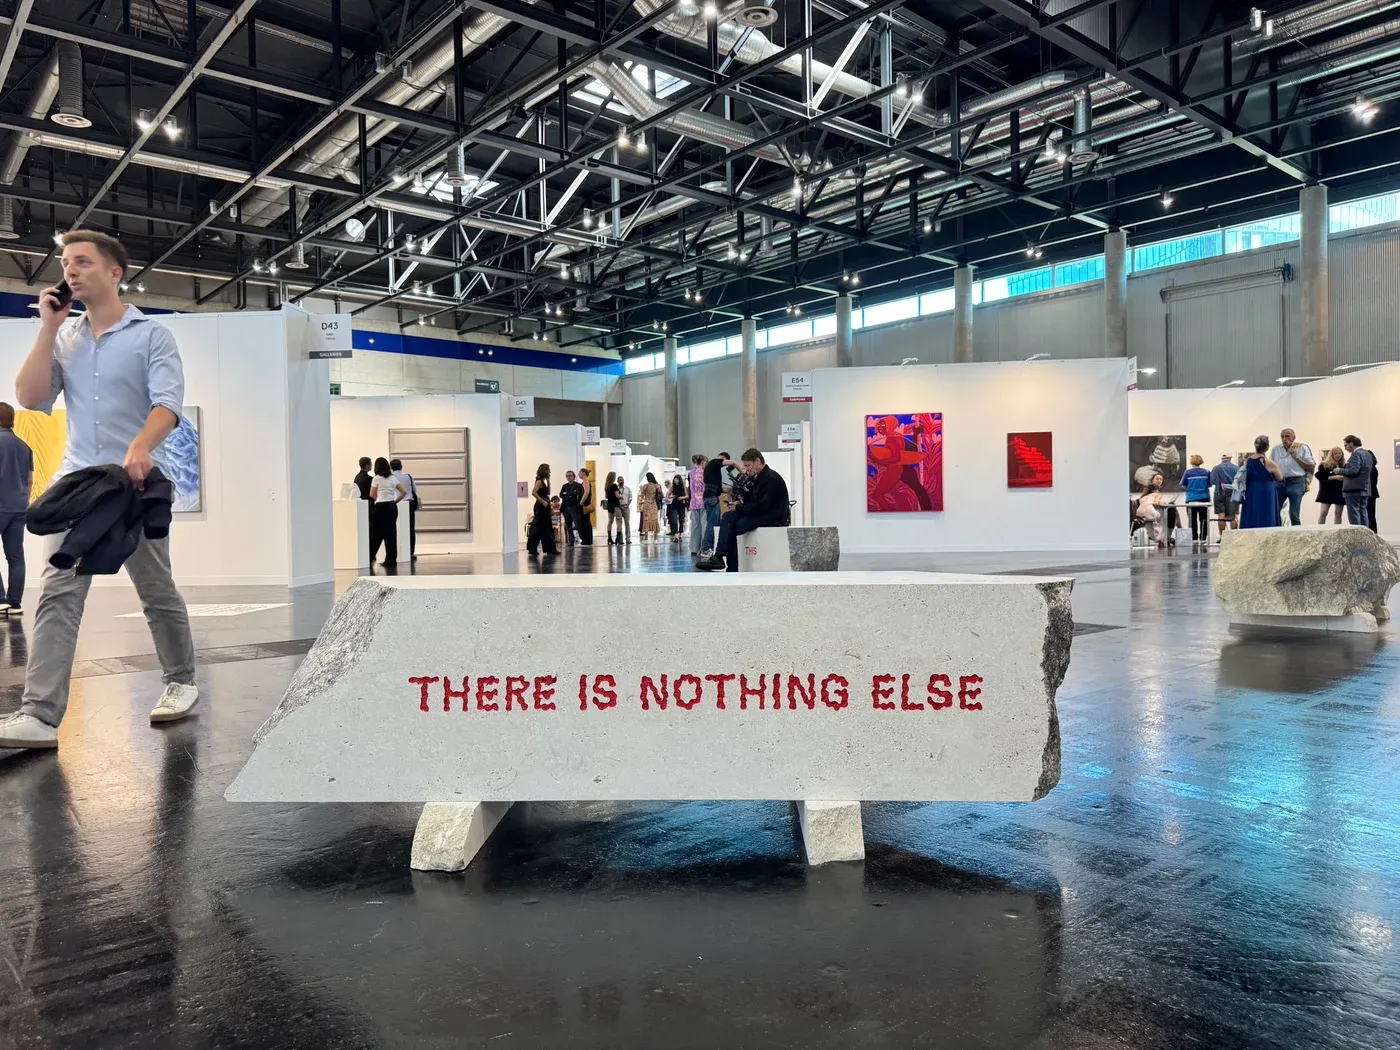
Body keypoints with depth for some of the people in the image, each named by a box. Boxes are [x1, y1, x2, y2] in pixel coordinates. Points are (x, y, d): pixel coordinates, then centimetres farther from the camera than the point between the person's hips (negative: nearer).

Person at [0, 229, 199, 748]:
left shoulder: (151, 335, 0)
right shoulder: (63, 337, 14)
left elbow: (167, 401, -14)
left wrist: (140, 448, -34)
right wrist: (48, 328, 1)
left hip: (137, 486, -3)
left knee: (157, 591, 7)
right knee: (57, 594, -7)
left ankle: (180, 681, 25)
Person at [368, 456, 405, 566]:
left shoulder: (377, 478, -6)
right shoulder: (393, 478, 9)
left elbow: (372, 495, -5)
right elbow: (404, 492, 7)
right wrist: (395, 501, 11)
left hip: (381, 507, -5)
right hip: (392, 507, 5)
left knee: (376, 534, 1)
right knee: (391, 533, 7)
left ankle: (369, 558, 6)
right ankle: (391, 560, 8)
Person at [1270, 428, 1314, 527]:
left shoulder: (1302, 448, 4)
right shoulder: (1276, 449, 13)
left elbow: (1312, 467, 0)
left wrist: (1296, 457, -8)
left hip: (1296, 482, -3)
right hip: (1278, 482, 3)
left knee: (1294, 514, -2)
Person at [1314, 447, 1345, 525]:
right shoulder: (1324, 465, -1)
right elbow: (1320, 477, -11)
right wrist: (1334, 477, -18)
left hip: (1340, 492, 3)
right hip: (1327, 491, -3)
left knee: (1338, 513, 6)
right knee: (1323, 512, -5)